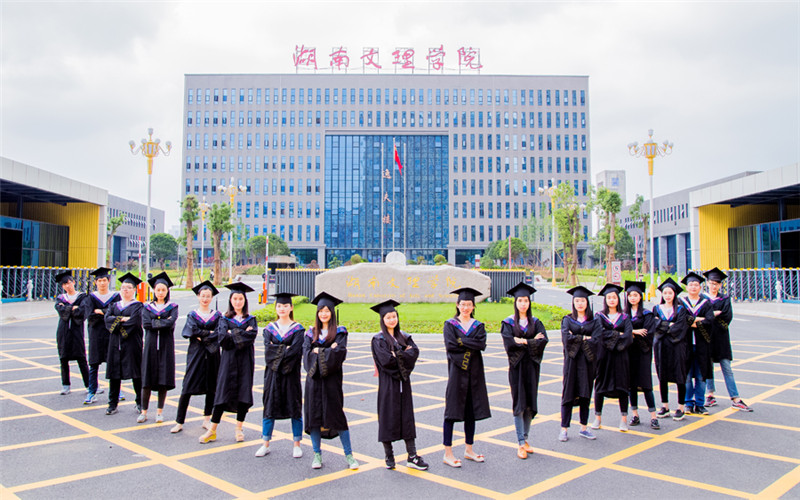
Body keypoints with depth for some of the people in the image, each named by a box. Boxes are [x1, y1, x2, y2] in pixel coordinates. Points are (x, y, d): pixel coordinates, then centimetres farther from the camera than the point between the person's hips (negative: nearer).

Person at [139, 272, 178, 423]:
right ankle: (144, 411, 9)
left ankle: (160, 411, 10)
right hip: (151, 345, 1)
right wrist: (164, 322, -10)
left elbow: (171, 323, -12)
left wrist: (155, 323, -9)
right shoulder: (147, 307, 10)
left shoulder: (172, 307, 6)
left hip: (166, 346, -1)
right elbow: (146, 324, -7)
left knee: (164, 379, 0)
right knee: (147, 380, 0)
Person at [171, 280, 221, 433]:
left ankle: (207, 419, 16)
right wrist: (209, 332, -10)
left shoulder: (217, 315, 7)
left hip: (212, 355, 2)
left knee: (211, 387, 5)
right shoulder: (193, 315, 5)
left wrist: (202, 336, -13)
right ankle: (179, 422, 1)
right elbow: (192, 330, -11)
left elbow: (219, 334, -6)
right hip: (195, 354, -1)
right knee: (188, 388, -4)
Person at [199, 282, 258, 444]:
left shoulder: (251, 319, 8)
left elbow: (252, 335, -12)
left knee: (244, 393, 1)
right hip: (228, 360, -1)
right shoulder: (224, 320, 7)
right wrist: (243, 333, -11)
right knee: (223, 393, -2)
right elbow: (223, 338, -10)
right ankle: (212, 431, 4)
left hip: (245, 360, 1)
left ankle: (239, 429, 14)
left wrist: (233, 333, -12)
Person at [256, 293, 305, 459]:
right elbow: (268, 350, -6)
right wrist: (285, 349, -14)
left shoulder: (298, 329, 0)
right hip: (273, 374, 2)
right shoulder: (270, 328, 7)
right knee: (270, 408, 6)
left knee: (294, 408, 4)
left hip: (291, 374, -2)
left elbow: (295, 351, -13)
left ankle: (297, 445, 14)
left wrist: (276, 350, -13)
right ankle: (265, 445, 17)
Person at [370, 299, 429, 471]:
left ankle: (412, 457, 8)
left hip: (403, 382, 4)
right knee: (388, 417, 2)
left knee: (407, 418, 4)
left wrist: (396, 355, -14)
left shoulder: (404, 336, 11)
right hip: (387, 383, -4)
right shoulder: (378, 339, -3)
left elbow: (415, 352, -5)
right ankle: (389, 456, 15)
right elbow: (386, 360, -17)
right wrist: (404, 353, -8)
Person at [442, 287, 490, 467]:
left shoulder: (478, 326, 9)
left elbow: (482, 344, -9)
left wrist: (462, 341, -15)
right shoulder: (450, 324, 0)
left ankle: (469, 450, 23)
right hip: (456, 371, -4)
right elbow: (450, 346, -15)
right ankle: (448, 453, 2)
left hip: (474, 372, 4)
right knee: (453, 411, -3)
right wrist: (471, 345, -11)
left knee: (471, 411, 11)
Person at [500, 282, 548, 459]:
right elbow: (509, 343, -16)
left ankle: (525, 439, 19)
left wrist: (523, 341, -15)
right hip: (517, 366, -3)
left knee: (530, 403, 6)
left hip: (532, 366, 3)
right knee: (519, 404, -3)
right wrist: (532, 341, -13)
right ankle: (521, 443, 1)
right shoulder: (508, 323, -1)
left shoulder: (536, 322, 7)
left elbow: (543, 340, -9)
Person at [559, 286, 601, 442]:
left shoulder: (594, 322, 6)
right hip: (572, 361, -2)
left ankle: (584, 428, 19)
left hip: (587, 362, 2)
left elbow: (596, 340, -10)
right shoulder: (567, 320, 3)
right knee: (569, 394, 0)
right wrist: (584, 338, -11)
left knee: (585, 394, 8)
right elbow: (566, 337, -14)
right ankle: (564, 429, 7)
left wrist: (576, 338, -12)